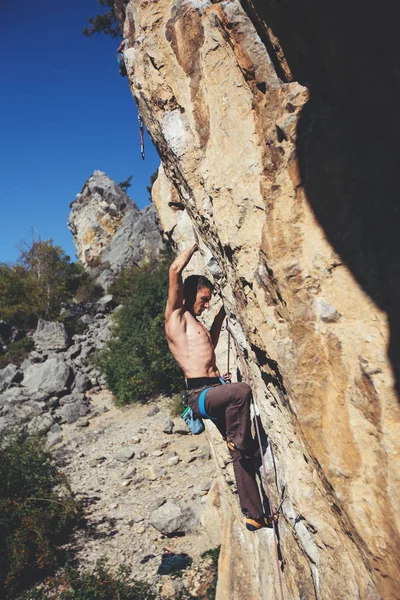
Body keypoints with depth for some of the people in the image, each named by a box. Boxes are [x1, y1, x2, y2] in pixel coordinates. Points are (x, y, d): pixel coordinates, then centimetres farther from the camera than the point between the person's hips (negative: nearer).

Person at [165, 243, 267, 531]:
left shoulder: (196, 323, 24)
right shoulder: (175, 315, 1)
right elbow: (175, 270, -9)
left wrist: (220, 315, 37)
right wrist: (195, 246, 5)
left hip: (215, 390, 8)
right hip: (199, 393, -8)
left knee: (241, 453, 6)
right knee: (242, 390, -36)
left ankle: (254, 514, 15)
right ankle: (239, 441, -12)